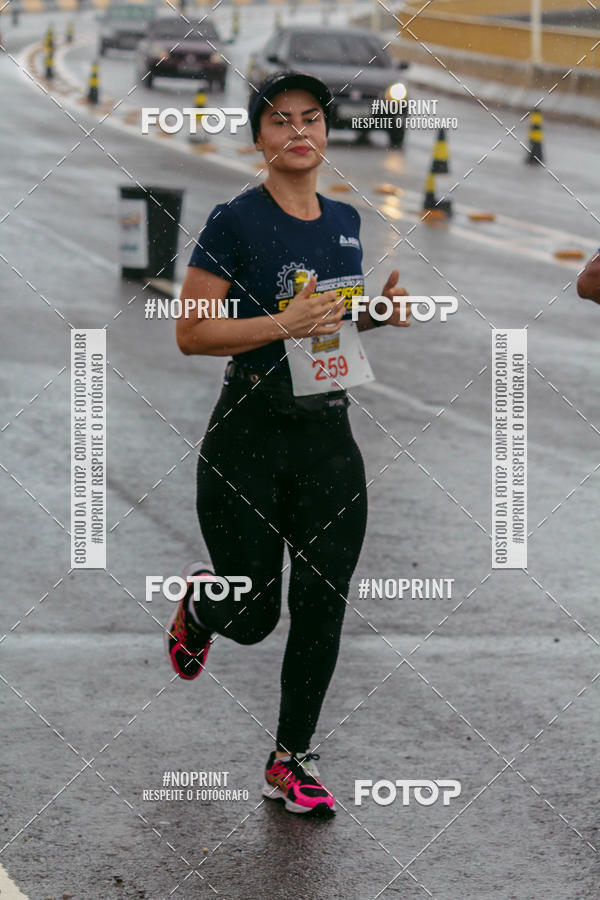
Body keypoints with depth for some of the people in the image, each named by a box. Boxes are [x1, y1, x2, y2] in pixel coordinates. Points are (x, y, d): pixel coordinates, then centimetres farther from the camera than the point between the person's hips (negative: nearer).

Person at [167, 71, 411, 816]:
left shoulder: (346, 222, 9)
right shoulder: (236, 221, -10)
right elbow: (191, 333, -12)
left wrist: (381, 310, 4)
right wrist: (285, 323, -23)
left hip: (328, 433, 5)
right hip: (249, 435, -5)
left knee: (322, 608, 2)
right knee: (251, 617, 1)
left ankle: (291, 764, 15)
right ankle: (199, 601, 38)